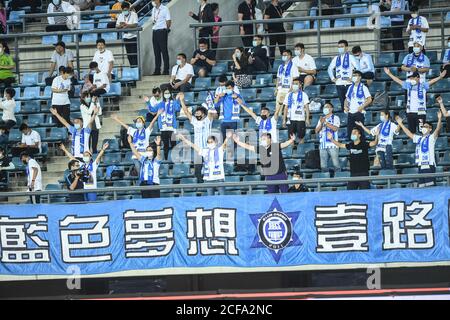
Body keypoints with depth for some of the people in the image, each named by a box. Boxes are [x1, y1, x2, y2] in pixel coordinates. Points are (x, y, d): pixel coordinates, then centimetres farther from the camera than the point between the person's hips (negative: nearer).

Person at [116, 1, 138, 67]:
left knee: (134, 53, -9)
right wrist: (121, 25, -20)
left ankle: (136, 66, -7)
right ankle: (131, 66, 10)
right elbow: (117, 26, 2)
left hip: (133, 36, -4)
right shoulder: (120, 16, 6)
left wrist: (126, 25, -25)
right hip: (126, 37, 4)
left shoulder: (134, 14, -6)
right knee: (129, 53, 5)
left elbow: (135, 25, -16)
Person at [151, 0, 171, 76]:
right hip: (155, 31, 7)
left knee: (164, 51, -4)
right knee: (156, 51, 7)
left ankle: (166, 70, -1)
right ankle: (157, 70, 11)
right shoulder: (154, 9, 14)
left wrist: (166, 29, -3)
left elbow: (168, 21, -5)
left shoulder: (165, 9, -5)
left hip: (162, 31, -7)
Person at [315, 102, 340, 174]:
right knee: (323, 166, 1)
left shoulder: (335, 118, 6)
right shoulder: (321, 119, 22)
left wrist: (325, 122, -10)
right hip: (323, 145, 5)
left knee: (336, 164, -11)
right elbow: (316, 131, 14)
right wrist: (321, 123, -2)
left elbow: (335, 128, -9)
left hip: (332, 145, -5)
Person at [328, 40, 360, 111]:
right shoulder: (336, 58, 15)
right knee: (342, 102, 6)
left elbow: (358, 68, -7)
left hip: (348, 83, -5)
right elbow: (330, 68, 25)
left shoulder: (350, 57, 0)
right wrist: (332, 78, 12)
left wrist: (352, 78, -10)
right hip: (339, 83, 5)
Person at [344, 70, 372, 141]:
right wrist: (345, 106, 4)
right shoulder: (350, 87, 16)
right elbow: (347, 98, 23)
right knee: (349, 132, 3)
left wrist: (362, 106, -18)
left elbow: (369, 99, -6)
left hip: (359, 113, -6)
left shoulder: (363, 88, -2)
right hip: (350, 113, 6)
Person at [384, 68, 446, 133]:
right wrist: (389, 74, 15)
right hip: (410, 112, 5)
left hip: (420, 113, -5)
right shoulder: (408, 85, 8)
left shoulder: (423, 86, -5)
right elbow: (398, 81, 14)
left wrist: (440, 77, -35)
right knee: (411, 131, 11)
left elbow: (431, 81, -19)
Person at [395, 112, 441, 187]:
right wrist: (401, 124, 31)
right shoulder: (419, 138, 20)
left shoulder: (431, 138, 1)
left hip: (429, 166, -7)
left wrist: (439, 119, -29)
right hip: (421, 166, 7)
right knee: (421, 186, 4)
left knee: (430, 185, -13)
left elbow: (437, 130, -14)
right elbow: (409, 134, 30)